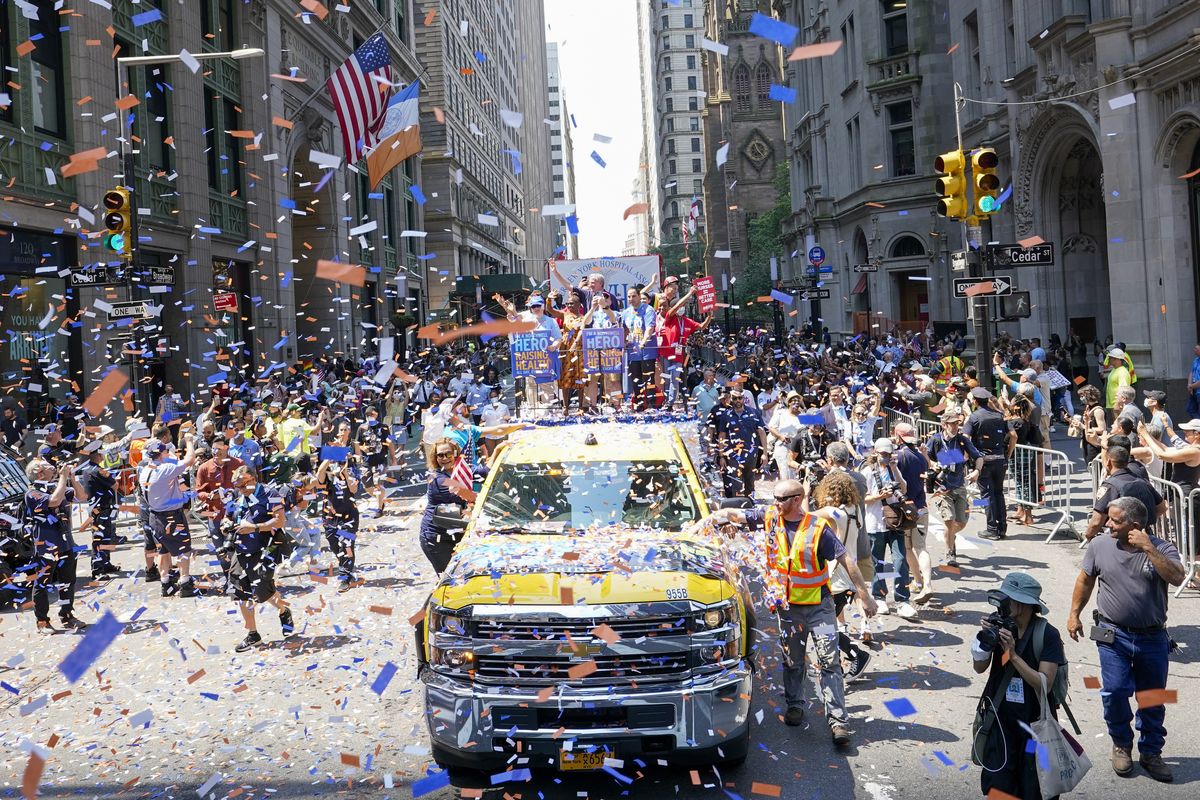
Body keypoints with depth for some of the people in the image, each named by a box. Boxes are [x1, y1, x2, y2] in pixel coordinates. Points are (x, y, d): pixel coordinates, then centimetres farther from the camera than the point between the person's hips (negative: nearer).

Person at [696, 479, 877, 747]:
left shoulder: (818, 527, -13)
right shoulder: (770, 517, -1)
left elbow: (845, 560, -11)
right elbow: (735, 514, 5)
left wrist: (865, 596, -12)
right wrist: (712, 518, -16)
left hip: (819, 604, -4)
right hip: (788, 606, 4)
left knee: (829, 661, -8)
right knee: (792, 661, 15)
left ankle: (838, 720, -7)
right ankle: (794, 706, 33)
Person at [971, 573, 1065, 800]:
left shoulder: (1047, 634, -16)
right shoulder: (1001, 625, -7)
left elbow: (1044, 684, -21)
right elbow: (980, 668, -2)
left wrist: (1013, 654, -27)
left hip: (1034, 722, -3)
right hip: (1001, 718, 3)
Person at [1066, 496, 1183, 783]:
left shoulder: (1161, 548, -7)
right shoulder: (1099, 545, -2)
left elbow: (1177, 577, -25)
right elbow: (1085, 580, 11)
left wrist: (1148, 549, -28)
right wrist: (1074, 614, 11)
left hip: (1153, 638, 0)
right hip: (1113, 635, 0)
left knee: (1153, 700, 9)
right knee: (1115, 691, -7)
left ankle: (1150, 753, 26)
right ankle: (1122, 745, 18)